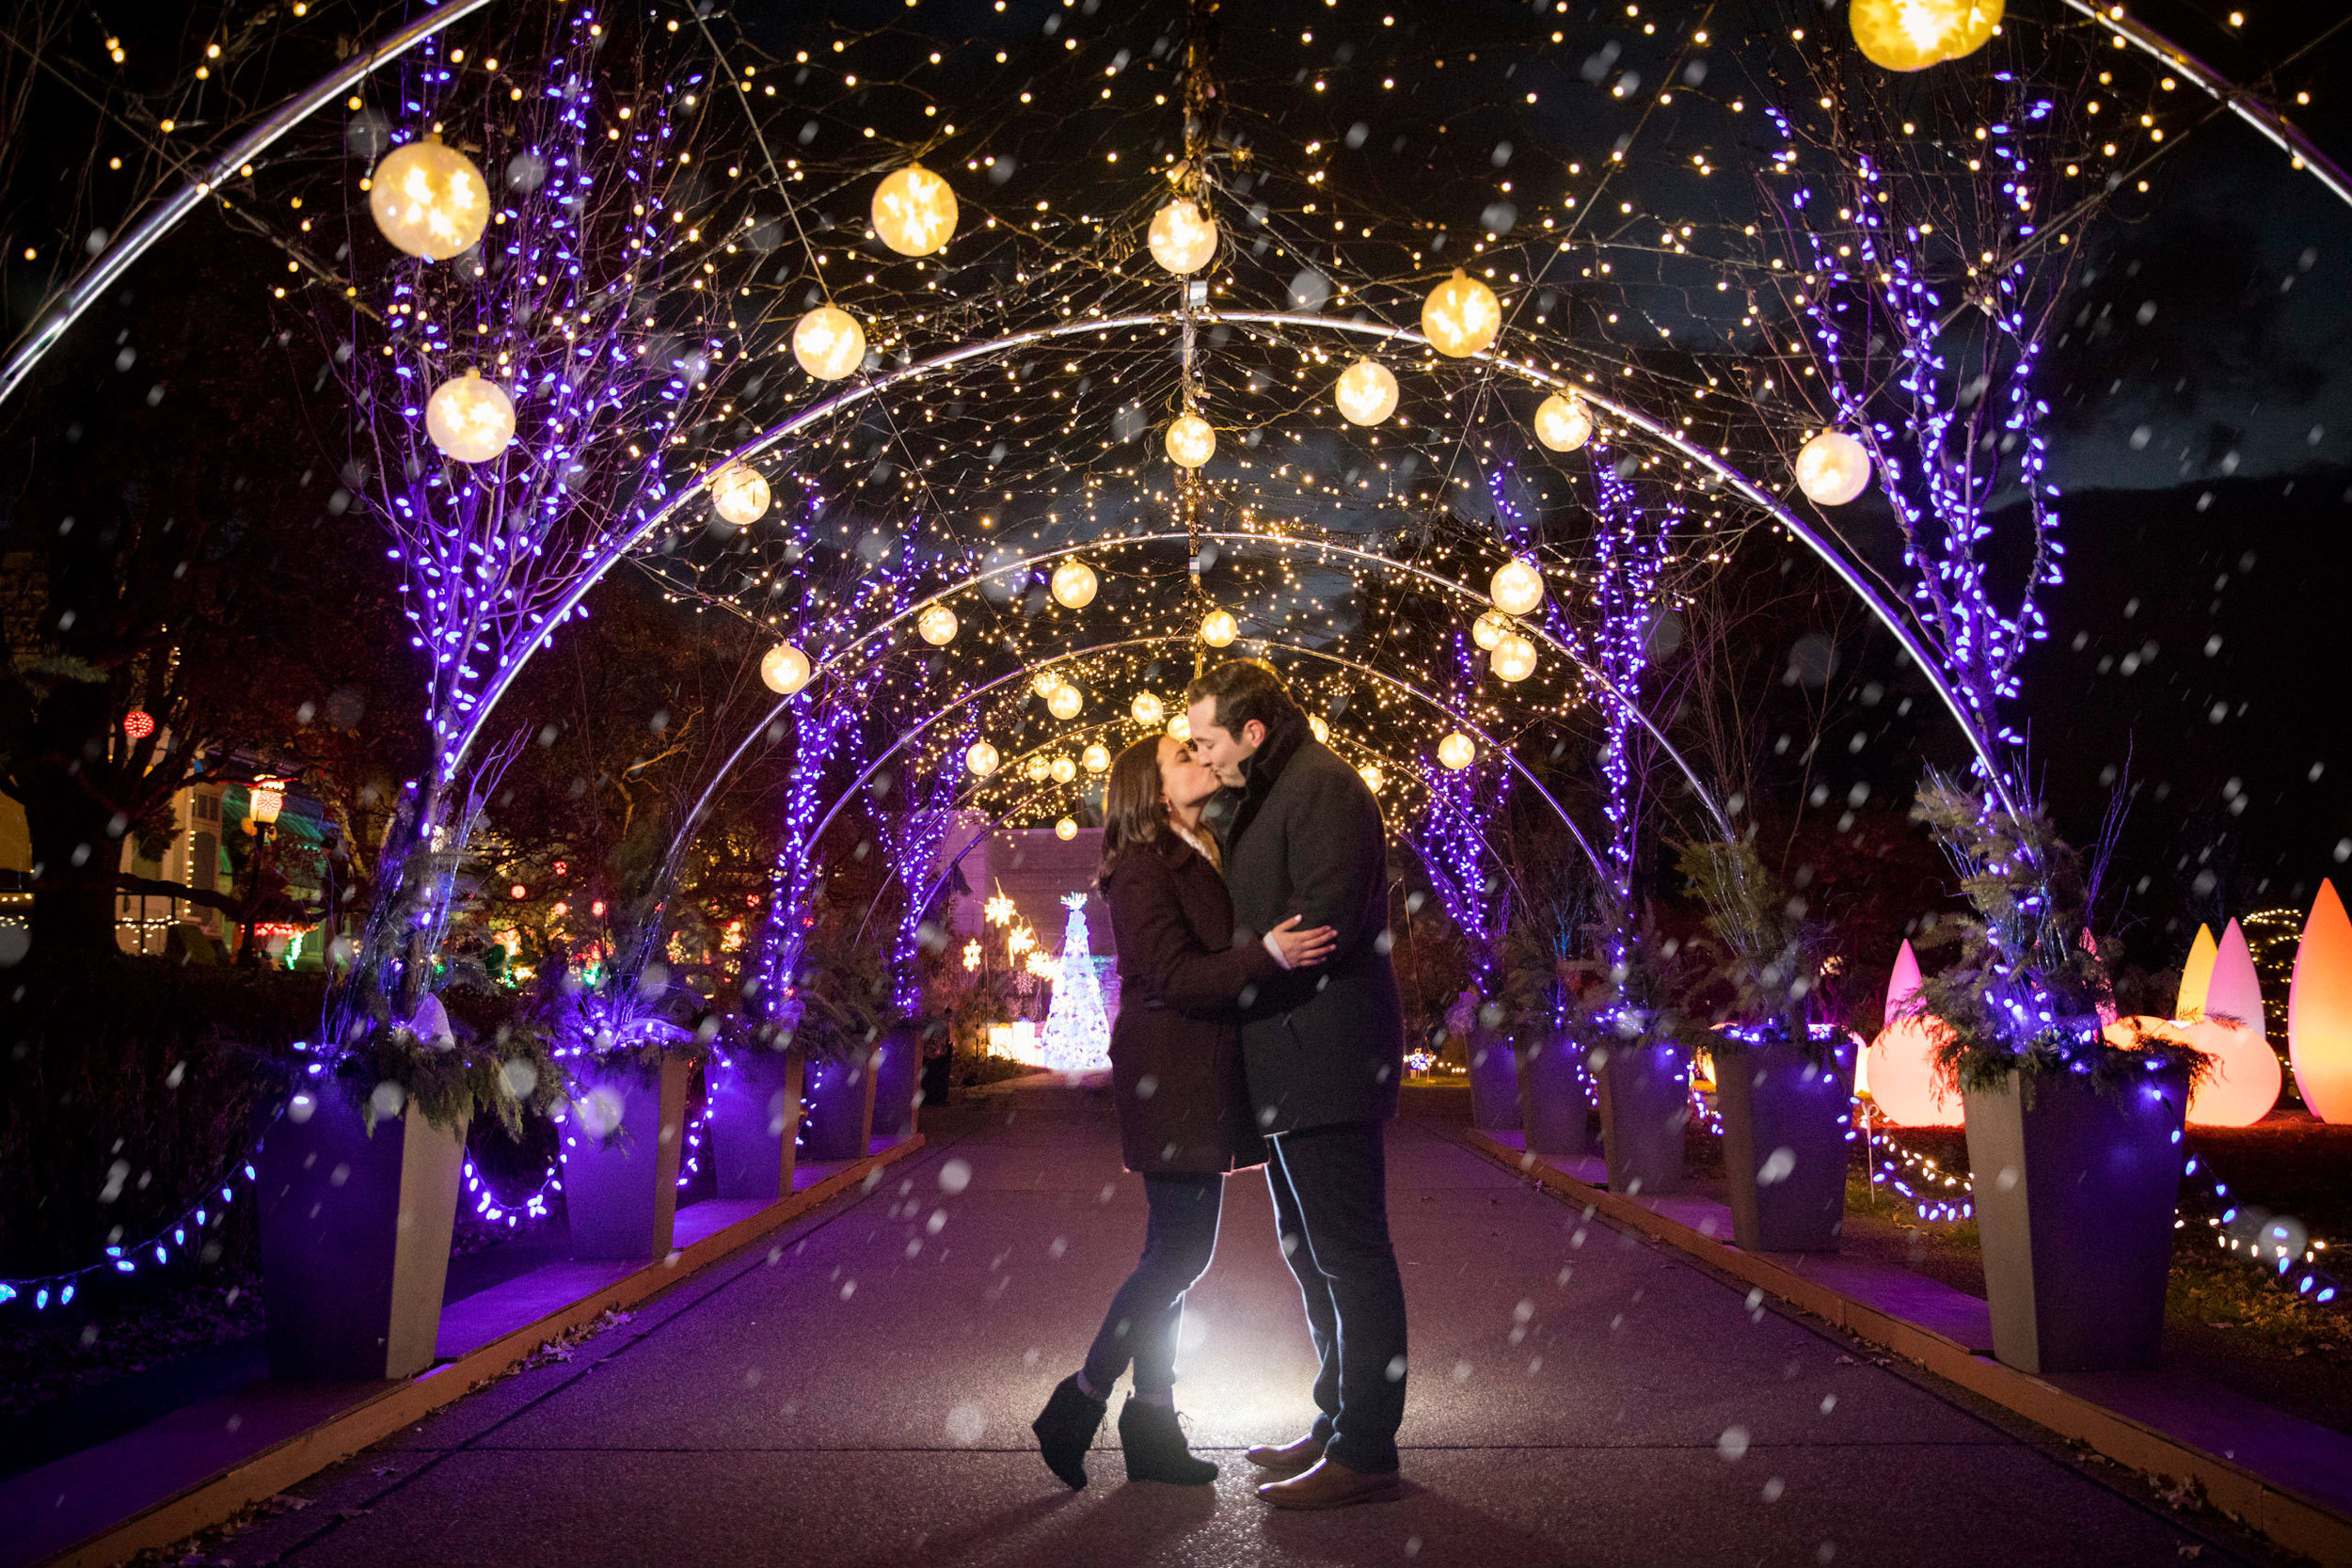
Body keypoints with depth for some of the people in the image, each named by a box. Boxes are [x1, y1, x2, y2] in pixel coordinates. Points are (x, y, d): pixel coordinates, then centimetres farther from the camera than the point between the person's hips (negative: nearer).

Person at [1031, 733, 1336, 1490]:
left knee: (1177, 1254, 12)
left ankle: (1152, 1424, 21)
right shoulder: (1141, 869, -10)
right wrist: (1267, 954, -32)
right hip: (1169, 1081, -9)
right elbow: (1174, 975, -21)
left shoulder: (1199, 859, 17)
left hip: (1201, 1082, 9)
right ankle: (1081, 1400, 9)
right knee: (1180, 1251, -7)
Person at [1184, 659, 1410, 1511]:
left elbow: (1322, 929, -22)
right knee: (1310, 1250, 18)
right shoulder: (1267, 797, 18)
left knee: (1349, 1255, -3)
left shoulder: (1322, 788, -14)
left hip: (1326, 1062, -11)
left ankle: (1365, 1454, 8)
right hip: (1293, 1065, 11)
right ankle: (1338, 1425, 31)